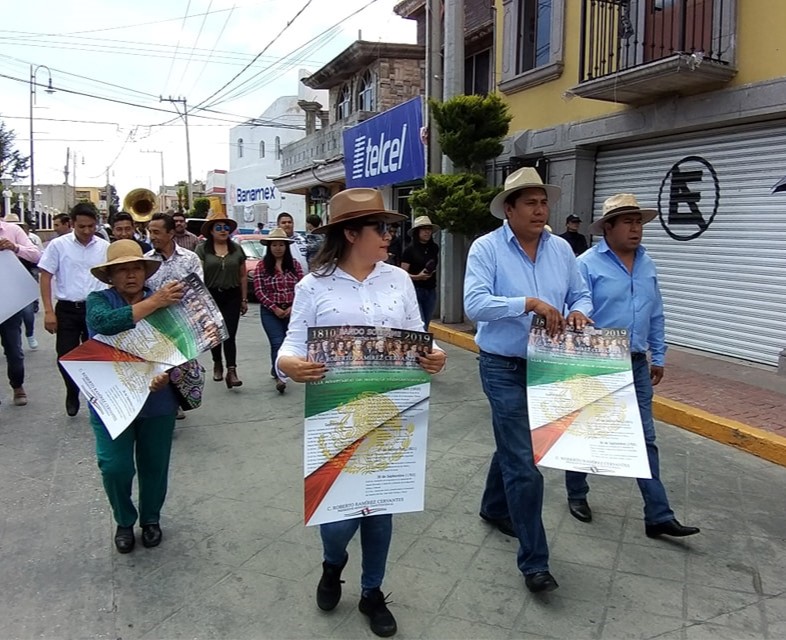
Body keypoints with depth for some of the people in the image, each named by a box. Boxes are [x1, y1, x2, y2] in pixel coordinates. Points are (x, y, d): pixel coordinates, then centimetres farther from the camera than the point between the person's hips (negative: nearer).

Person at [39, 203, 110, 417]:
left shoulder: (105, 247, 0)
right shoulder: (58, 245, -4)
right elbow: (45, 277, -2)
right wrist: (49, 311, -8)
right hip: (67, 309, -1)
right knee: (66, 355, 2)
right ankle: (72, 393, 29)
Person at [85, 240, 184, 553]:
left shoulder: (163, 300, -1)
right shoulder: (99, 300, -4)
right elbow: (106, 323, -27)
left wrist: (167, 374, -24)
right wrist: (154, 303, -29)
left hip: (157, 401, 1)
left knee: (155, 465, 11)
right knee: (115, 467, -3)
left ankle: (151, 518, 38)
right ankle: (124, 521, 26)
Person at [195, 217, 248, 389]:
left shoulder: (237, 249, 6)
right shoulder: (202, 249, -2)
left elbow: (242, 276, 9)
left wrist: (244, 299, 8)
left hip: (232, 296, 1)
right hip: (211, 295, 0)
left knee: (230, 334, -6)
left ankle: (231, 371, -10)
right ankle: (217, 364, 34)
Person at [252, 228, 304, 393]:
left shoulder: (294, 265, 5)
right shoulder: (262, 266, -1)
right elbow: (259, 290, -5)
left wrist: (293, 307, -9)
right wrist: (274, 308, -12)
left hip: (292, 311, 3)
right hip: (270, 312, -3)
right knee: (278, 343, -13)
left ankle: (276, 368, 32)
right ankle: (279, 376, -10)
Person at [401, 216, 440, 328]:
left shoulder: (434, 248, 9)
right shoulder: (410, 249, -5)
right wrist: (417, 276, -21)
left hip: (430, 291, 5)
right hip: (415, 290, -5)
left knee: (425, 326, 8)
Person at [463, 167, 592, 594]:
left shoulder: (561, 249, 5)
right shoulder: (487, 248, -11)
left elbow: (581, 295, 10)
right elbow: (474, 304, -22)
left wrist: (578, 313, -13)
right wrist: (529, 303, -31)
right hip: (504, 367, -6)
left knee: (512, 446, 24)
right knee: (523, 463, -6)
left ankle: (494, 508, 48)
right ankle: (534, 562, 6)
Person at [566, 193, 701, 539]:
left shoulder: (647, 264, 7)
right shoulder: (588, 264, -12)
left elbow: (655, 315, 13)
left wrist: (658, 356, 14)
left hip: (636, 365, 5)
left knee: (645, 439, 7)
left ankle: (658, 516, 13)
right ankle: (576, 495, 31)